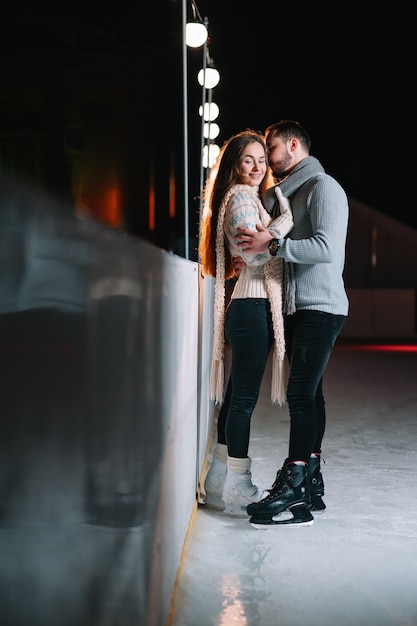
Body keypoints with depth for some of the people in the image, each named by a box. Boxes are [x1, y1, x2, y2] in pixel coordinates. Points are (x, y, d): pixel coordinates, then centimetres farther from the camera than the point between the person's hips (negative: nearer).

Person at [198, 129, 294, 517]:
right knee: (243, 399, -7)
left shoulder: (252, 197, 22)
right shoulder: (241, 197, -8)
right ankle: (237, 490, -2)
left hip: (252, 306, 10)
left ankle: (219, 485, 19)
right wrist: (288, 218, -16)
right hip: (254, 306, -10)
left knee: (236, 397, 12)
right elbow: (256, 255, -19)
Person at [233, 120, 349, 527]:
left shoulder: (323, 187, -7)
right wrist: (250, 257, 5)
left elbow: (326, 248, -20)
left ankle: (293, 490, -16)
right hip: (296, 308, 9)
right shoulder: (284, 194, 21)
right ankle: (311, 483, 13)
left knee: (301, 393, -14)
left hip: (320, 306, -9)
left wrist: (272, 244, -21)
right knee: (308, 394, 9)